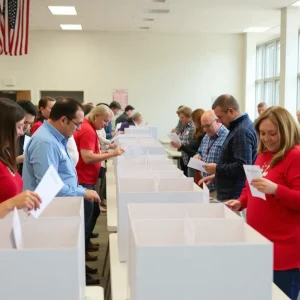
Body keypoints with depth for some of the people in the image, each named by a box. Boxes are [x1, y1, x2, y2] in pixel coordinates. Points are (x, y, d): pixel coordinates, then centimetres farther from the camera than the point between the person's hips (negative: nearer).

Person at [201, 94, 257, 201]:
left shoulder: (242, 131, -20)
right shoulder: (239, 126, 14)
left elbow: (242, 167, -27)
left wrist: (217, 168, -15)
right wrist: (216, 175, 16)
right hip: (230, 194, 10)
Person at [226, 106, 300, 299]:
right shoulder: (263, 155, 12)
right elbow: (251, 187, 26)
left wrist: (275, 189, -30)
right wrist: (240, 202, 8)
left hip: (283, 249, -8)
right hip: (259, 241, 8)